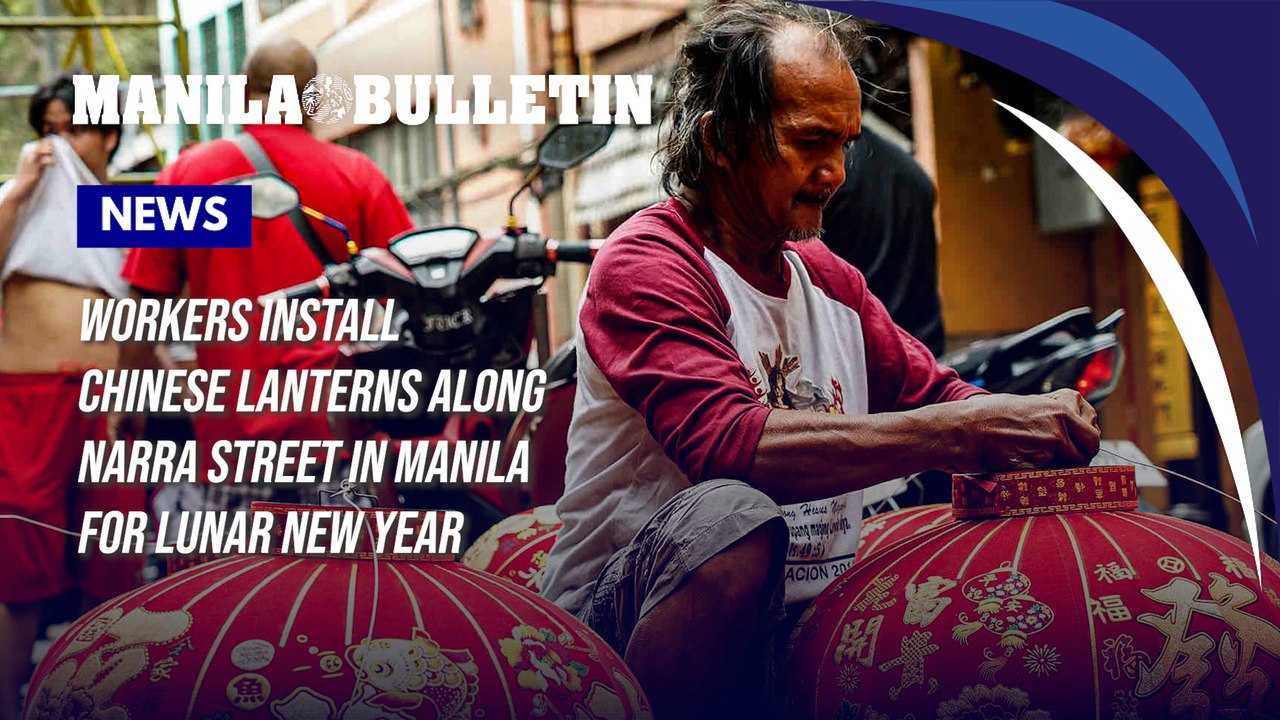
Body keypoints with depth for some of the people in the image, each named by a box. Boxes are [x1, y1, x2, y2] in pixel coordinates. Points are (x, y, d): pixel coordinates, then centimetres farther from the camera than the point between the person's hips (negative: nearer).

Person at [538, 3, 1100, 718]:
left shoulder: (829, 278, 17)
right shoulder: (644, 265, -10)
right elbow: (728, 443, -25)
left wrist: (1040, 419, -6)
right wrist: (964, 432, -29)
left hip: (801, 628, 7)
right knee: (731, 517, -38)